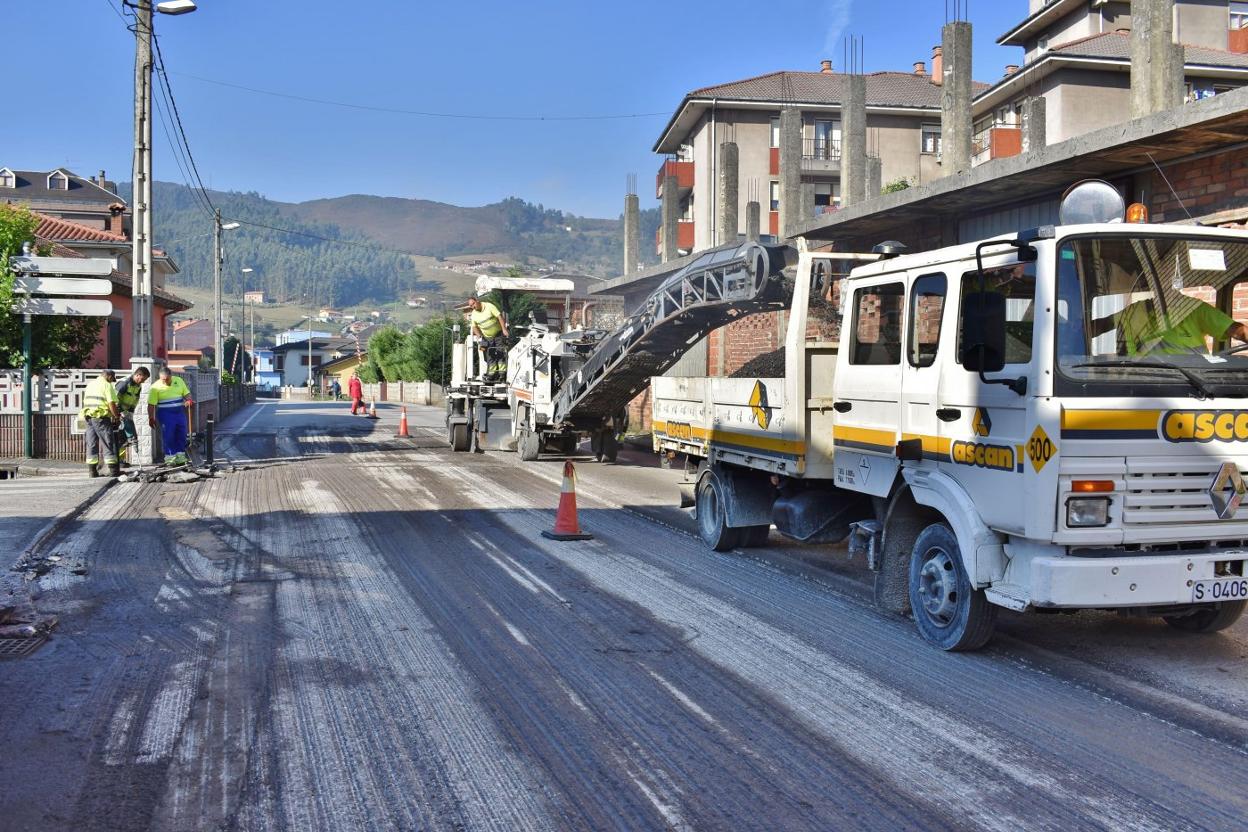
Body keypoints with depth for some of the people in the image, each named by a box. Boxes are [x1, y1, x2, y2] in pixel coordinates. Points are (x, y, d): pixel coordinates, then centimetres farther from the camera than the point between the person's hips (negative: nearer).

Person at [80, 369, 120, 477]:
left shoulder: (90, 384, 19)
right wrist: (116, 417, 0)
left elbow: (85, 401, 21)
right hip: (101, 417, -7)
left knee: (91, 444, 9)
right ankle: (112, 469, -5)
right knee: (108, 443, -3)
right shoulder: (107, 385, -5)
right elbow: (112, 403, -13)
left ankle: (92, 470, 9)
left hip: (88, 416, 7)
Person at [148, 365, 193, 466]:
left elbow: (186, 393, 10)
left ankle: (180, 457, 17)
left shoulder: (178, 381, 5)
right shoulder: (156, 387, -6)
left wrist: (188, 400, -11)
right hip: (165, 414, -4)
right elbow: (151, 405, -6)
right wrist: (151, 418, -8)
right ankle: (170, 458, 4)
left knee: (181, 435, 6)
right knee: (168, 436, -4)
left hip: (180, 412, 4)